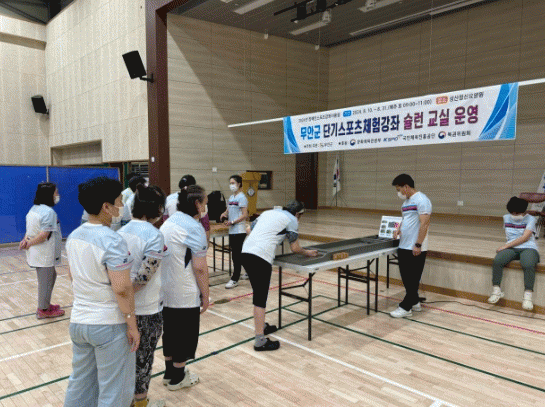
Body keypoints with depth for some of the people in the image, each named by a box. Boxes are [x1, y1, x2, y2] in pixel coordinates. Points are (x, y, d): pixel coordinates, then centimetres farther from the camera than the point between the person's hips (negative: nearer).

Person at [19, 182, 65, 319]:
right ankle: (43, 310, 19)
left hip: (36, 253, 10)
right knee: (46, 281, 5)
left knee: (51, 276, 24)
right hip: (45, 255, -10)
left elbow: (30, 229, 11)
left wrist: (26, 240, -6)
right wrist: (29, 243, -9)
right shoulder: (49, 212, -20)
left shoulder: (34, 209, 10)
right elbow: (44, 235, -24)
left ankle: (45, 304, 35)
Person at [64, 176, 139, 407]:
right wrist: (132, 325, -15)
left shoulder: (73, 237, 3)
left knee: (80, 383, 23)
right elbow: (122, 289, -24)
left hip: (78, 321, 8)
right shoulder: (112, 242, -22)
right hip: (109, 325, -8)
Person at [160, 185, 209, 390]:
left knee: (170, 331, 20)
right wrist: (205, 295, -10)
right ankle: (178, 378, 24)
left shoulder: (168, 222, 8)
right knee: (185, 334, 9)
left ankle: (169, 372, 35)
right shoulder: (194, 227, -19)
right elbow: (199, 267, -21)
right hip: (185, 295, -8)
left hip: (165, 292, 8)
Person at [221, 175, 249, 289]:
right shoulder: (231, 197, 15)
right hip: (232, 231, 9)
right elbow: (228, 210, 23)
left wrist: (232, 222, -22)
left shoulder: (242, 197, -10)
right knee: (239, 253, 15)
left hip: (239, 231, -9)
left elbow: (244, 215, -15)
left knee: (237, 255, -5)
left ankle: (235, 279, 0)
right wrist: (224, 214, 0)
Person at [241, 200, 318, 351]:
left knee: (258, 293, 20)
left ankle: (261, 326, 35)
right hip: (260, 257, -8)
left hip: (245, 252, 8)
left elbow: (249, 229, 29)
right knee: (260, 297, -4)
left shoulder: (268, 212, 25)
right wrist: (307, 252, 26)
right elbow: (295, 248, 8)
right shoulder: (292, 220, 6)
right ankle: (260, 341, 0)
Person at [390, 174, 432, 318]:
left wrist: (418, 245, -22)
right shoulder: (406, 202, 15)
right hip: (403, 247, 9)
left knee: (412, 279, 1)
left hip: (415, 249, -9)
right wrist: (398, 229, 5)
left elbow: (424, 224, -19)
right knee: (406, 278, 15)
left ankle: (406, 307, 7)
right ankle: (414, 302, 29)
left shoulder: (421, 200, -13)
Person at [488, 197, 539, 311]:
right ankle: (496, 291, -22)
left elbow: (524, 237, -11)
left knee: (529, 265, -37)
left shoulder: (530, 219, 2)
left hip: (528, 248, -3)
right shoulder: (506, 218, 17)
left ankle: (527, 296, -28)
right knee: (497, 261, -28)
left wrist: (506, 246, -16)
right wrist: (507, 246, 12)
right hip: (511, 248, 3)